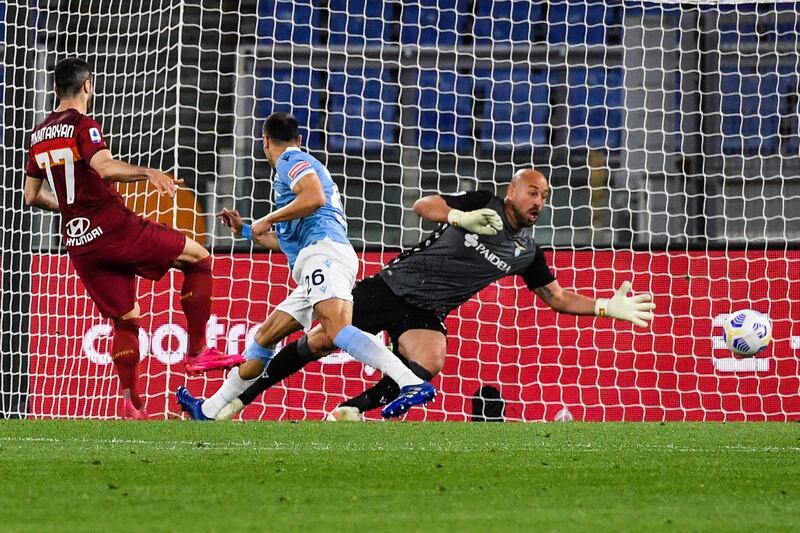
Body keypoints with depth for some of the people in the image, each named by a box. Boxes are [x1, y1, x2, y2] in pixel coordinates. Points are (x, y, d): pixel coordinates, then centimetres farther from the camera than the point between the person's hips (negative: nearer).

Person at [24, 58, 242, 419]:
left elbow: (32, 196, 21)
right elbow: (105, 168, -27)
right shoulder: (83, 125, -8)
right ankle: (198, 352, -2)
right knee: (198, 258, 4)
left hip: (78, 243, 7)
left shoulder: (39, 134, 14)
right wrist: (149, 173, -23)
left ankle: (132, 406, 7)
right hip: (114, 228, -7)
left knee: (125, 319, 15)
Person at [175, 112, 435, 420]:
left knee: (336, 328, -32)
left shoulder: (291, 160, 5)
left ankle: (413, 384, -49)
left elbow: (315, 197, -16)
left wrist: (268, 219, -5)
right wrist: (246, 231, 50)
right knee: (265, 336, 15)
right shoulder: (299, 163, 35)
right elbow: (288, 241, 41)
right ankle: (209, 412, 23)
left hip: (324, 254, -10)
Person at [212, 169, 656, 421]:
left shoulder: (526, 251, 4)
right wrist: (460, 217, -35)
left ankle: (351, 411, -24)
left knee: (430, 362, -30)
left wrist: (607, 307, -3)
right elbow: (423, 206, -16)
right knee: (321, 341, -9)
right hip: (392, 286, -3)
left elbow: (559, 298, 9)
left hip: (423, 314, 3)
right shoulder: (483, 204, -7)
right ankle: (240, 397, 2)